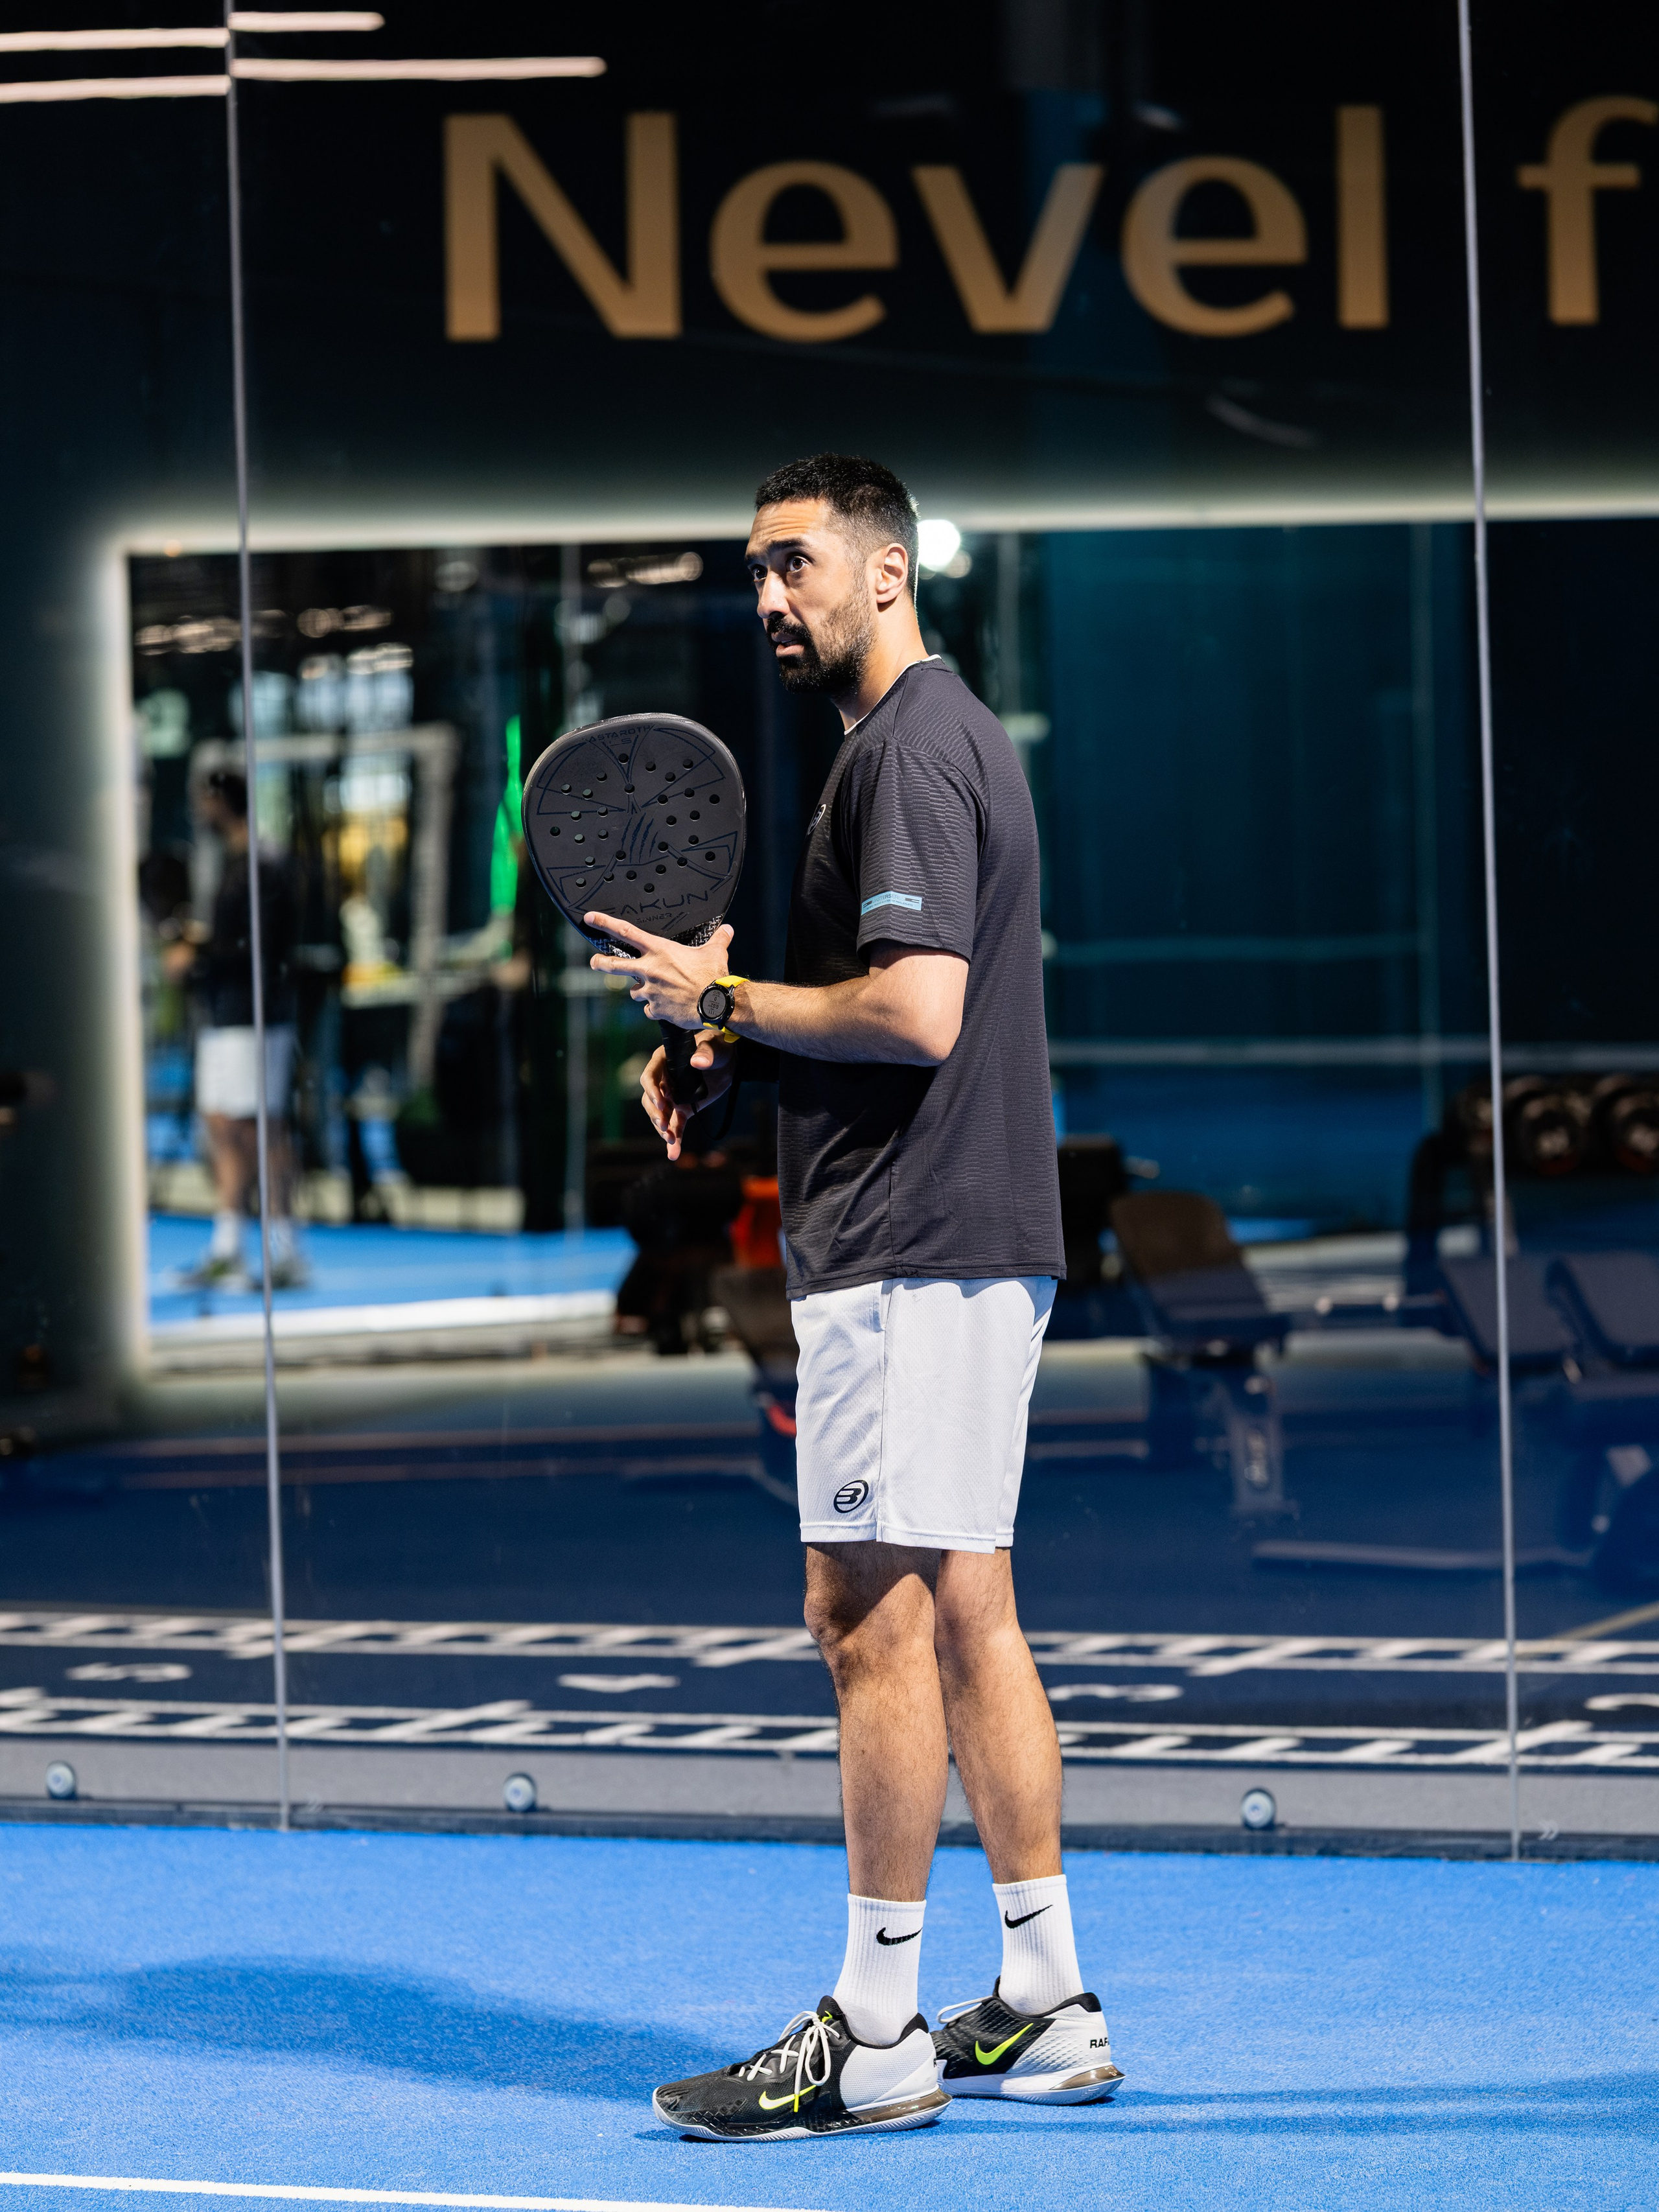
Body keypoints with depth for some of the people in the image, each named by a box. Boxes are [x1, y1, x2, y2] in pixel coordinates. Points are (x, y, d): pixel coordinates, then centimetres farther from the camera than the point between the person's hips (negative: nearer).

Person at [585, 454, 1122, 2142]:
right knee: (965, 1614, 12)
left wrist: (729, 1000, -10)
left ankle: (875, 2039, -6)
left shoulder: (907, 751, -13)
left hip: (908, 1257, -11)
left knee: (871, 1619, -8)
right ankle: (1045, 2013, 15)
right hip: (968, 1244, 11)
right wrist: (727, 1053, 10)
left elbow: (916, 1012, -23)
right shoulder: (949, 735, 19)